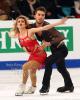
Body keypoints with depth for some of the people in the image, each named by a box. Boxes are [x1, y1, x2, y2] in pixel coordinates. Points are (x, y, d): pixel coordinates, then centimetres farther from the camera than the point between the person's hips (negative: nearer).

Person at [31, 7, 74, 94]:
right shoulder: (32, 26, -14)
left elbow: (61, 37, -40)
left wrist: (50, 43, -49)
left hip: (61, 49, -8)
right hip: (54, 50, 8)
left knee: (48, 61, -27)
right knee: (61, 68, 24)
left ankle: (46, 86, -15)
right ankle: (69, 86, 46)